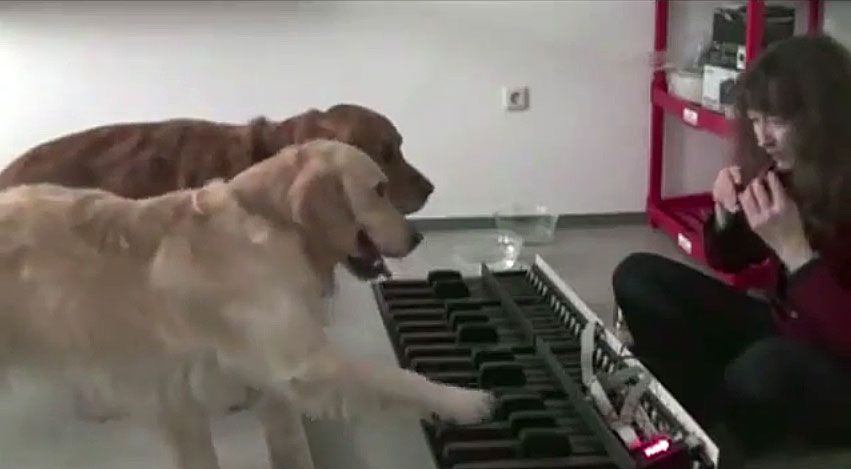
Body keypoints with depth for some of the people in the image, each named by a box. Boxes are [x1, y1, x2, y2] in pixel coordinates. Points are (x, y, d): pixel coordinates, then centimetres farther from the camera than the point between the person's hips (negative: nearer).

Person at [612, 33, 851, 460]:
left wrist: (794, 249, -32)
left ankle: (722, 449, -5)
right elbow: (728, 260, 10)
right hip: (783, 335, 7)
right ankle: (698, 422, -3)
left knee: (761, 369, -39)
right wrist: (727, 215, -11)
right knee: (638, 277, -2)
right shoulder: (777, 172, -6)